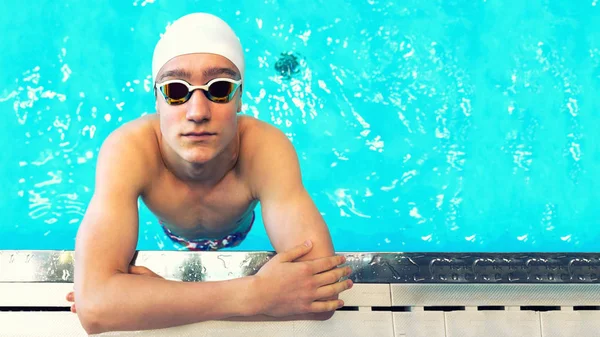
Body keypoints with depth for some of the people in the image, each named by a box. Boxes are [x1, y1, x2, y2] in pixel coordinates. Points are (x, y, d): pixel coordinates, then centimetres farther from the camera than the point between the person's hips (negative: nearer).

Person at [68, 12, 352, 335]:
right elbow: (93, 306, -58)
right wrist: (253, 293, -62)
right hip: (171, 235, 0)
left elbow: (320, 294, -55)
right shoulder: (127, 151, -46)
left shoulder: (267, 149, -46)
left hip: (239, 233, 0)